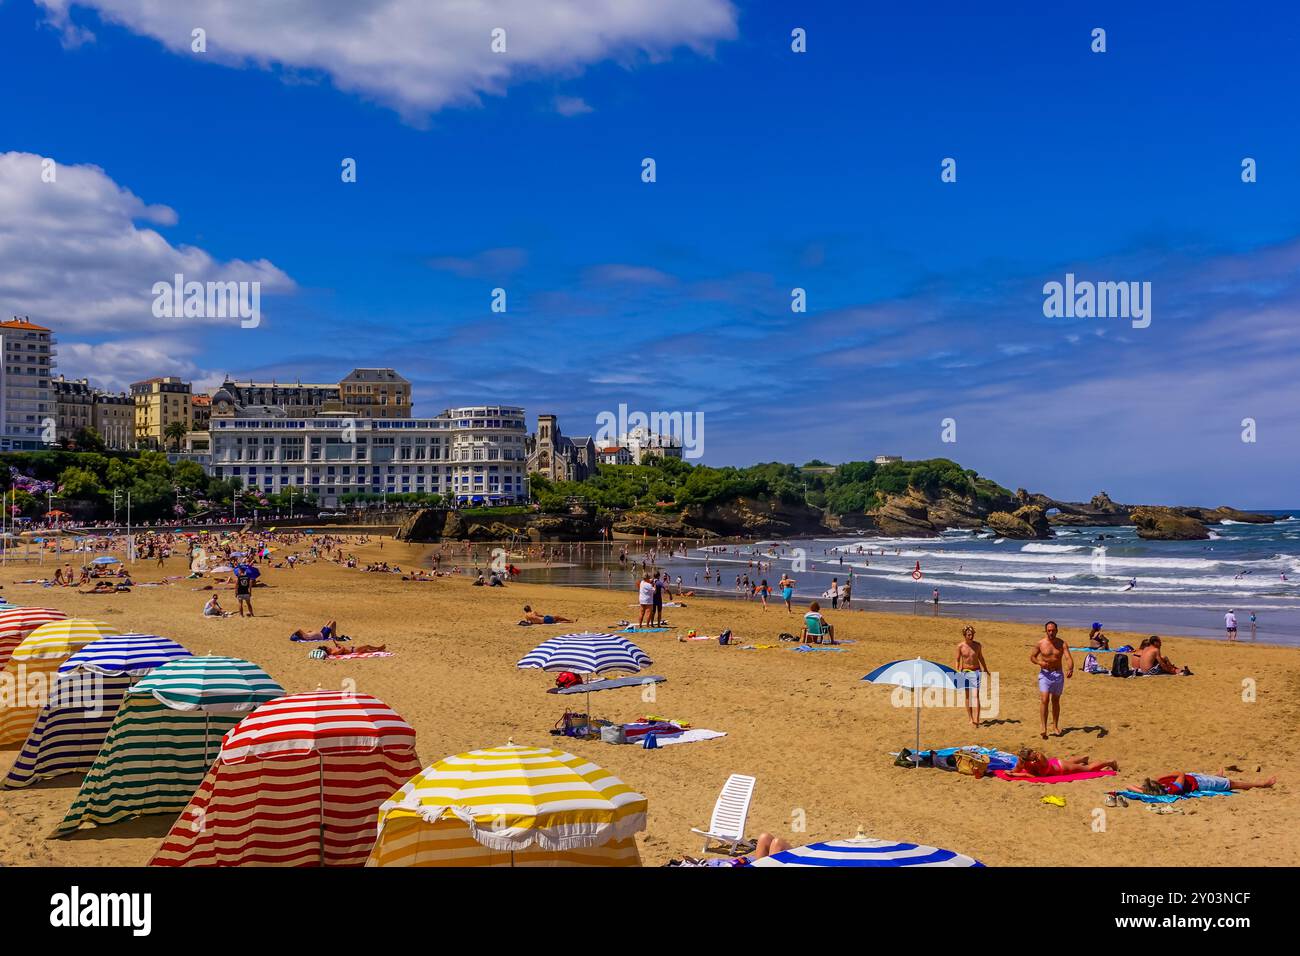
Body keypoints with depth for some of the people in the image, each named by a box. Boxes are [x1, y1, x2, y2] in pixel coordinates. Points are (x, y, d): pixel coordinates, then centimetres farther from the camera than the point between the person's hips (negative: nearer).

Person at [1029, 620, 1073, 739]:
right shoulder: (1040, 644, -4)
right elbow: (1032, 657, 4)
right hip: (1045, 674, -1)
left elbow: (1068, 658, -15)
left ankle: (1055, 726, 27)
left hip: (1058, 674, 2)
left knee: (1056, 701, 13)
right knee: (1044, 700, -13)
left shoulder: (1062, 644, -4)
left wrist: (1070, 669, -35)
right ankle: (1044, 728, -14)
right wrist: (1039, 662, -18)